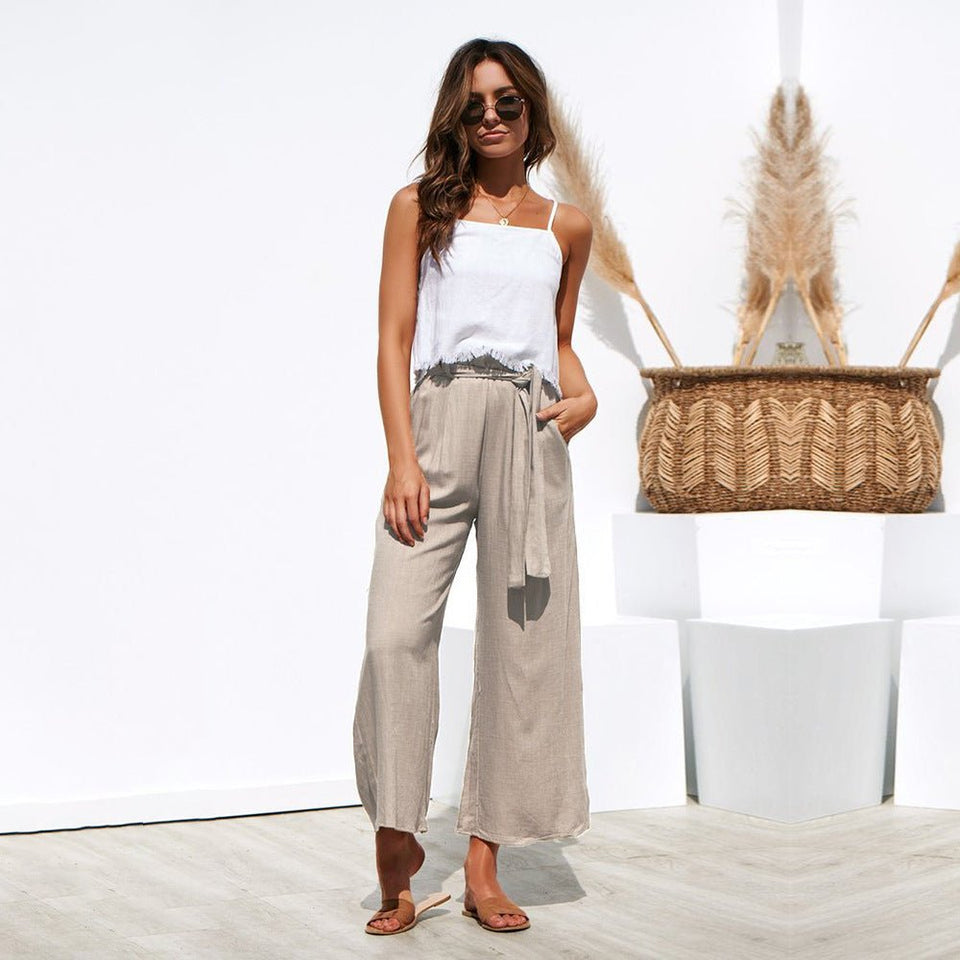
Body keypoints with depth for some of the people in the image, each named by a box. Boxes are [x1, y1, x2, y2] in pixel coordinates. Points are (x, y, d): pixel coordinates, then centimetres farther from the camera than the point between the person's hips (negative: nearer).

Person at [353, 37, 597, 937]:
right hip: (437, 422, -2)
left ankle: (482, 867, 6)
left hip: (530, 433, 2)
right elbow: (394, 339, 4)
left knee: (524, 642, -1)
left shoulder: (566, 226, 18)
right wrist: (402, 459, -7)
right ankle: (395, 845, -3)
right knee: (396, 632, -16)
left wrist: (584, 395, 5)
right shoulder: (420, 208, 11)